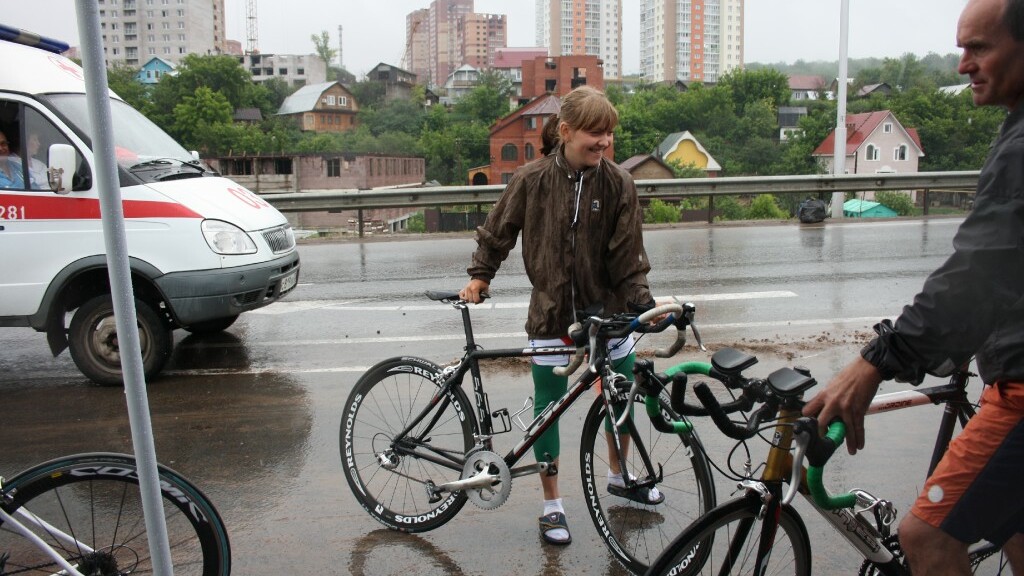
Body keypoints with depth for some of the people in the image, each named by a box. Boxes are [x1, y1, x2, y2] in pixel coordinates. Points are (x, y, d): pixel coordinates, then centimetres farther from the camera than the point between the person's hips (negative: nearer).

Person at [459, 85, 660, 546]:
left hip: (606, 310, 2)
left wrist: (645, 304, -16)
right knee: (548, 408, 6)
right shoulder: (532, 179, -10)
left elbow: (627, 256, -7)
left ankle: (619, 477, 43)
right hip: (551, 313, -1)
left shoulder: (618, 183, -8)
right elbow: (497, 233, 5)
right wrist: (479, 276, -1)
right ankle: (551, 504, 25)